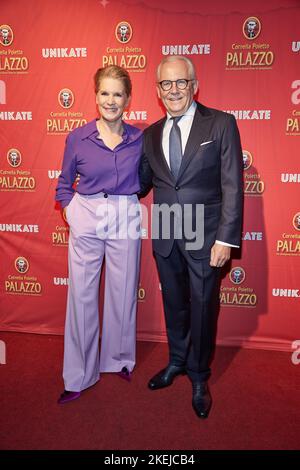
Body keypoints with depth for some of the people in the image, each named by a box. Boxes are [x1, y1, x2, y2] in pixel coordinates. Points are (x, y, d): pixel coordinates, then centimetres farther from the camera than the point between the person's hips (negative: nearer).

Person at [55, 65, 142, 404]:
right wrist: (71, 211, -4)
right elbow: (64, 185, 10)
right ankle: (79, 376, 22)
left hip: (126, 223, 1)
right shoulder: (77, 138, 1)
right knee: (81, 296, 4)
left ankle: (119, 360, 34)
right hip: (86, 222, -1)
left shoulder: (139, 138, 3)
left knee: (123, 293, 10)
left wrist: (127, 201, 0)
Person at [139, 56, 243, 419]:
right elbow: (141, 184, 13)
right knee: (174, 304, 18)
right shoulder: (150, 135, 8)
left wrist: (226, 239, -14)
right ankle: (177, 361, 43)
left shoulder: (221, 124, -6)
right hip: (165, 237, 4)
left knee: (202, 307, 10)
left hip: (204, 235, -3)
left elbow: (233, 186, -10)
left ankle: (199, 377, 34)